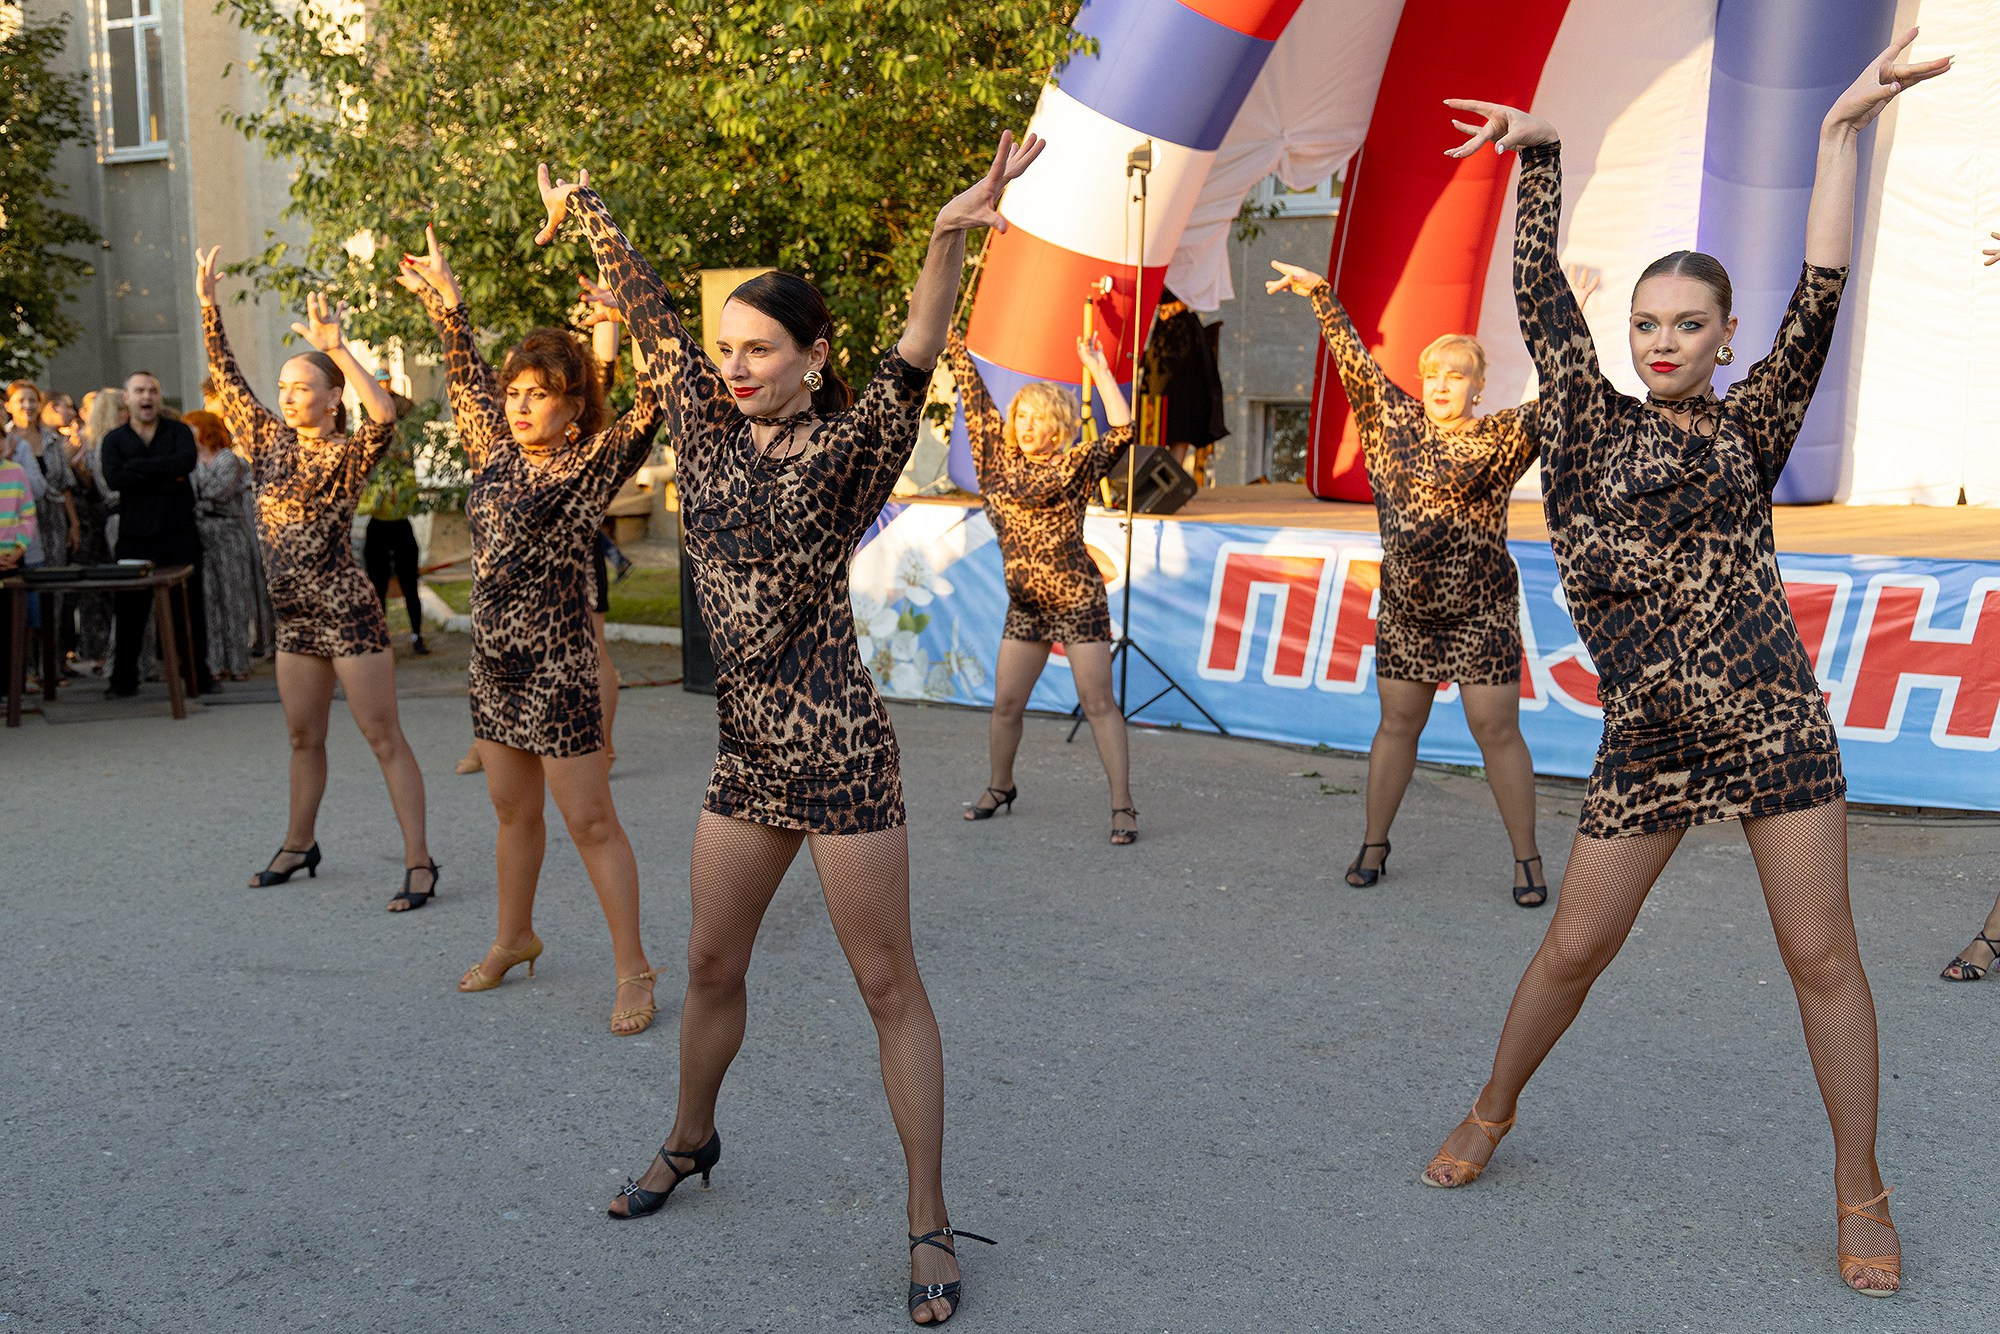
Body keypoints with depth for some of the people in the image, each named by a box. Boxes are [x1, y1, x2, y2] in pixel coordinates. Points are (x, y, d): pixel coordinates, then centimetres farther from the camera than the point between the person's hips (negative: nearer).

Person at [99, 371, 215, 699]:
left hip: (179, 535, -1)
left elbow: (188, 460, -15)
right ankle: (123, 679, 15)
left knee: (189, 606, 2)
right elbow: (113, 478, -11)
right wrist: (165, 473, -14)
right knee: (129, 610, 5)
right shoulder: (114, 440, 8)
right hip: (134, 538, 1)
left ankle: (198, 674, 11)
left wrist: (139, 467, -14)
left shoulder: (178, 431, 7)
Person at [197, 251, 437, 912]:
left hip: (348, 613, -7)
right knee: (304, 738, 19)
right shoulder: (270, 440, 9)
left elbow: (384, 414, -30)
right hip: (294, 617, 7)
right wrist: (208, 307, 9)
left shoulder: (349, 454, -9)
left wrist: (336, 347, -30)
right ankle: (298, 845, 34)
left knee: (383, 738, -6)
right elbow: (228, 380, 15)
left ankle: (419, 862, -5)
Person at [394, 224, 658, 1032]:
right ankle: (513, 940, 38)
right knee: (514, 813, 20)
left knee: (590, 822, -3)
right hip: (493, 656, 7)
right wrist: (445, 305, 20)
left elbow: (650, 406, -22)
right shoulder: (499, 455, 9)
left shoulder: (592, 464, -9)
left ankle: (633, 972, 5)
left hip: (557, 661, -7)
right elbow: (466, 380, 22)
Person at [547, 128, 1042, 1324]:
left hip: (838, 745, -6)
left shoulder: (846, 447, -10)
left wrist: (949, 244, -43)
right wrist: (586, 216, 21)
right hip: (747, 746, 7)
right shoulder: (710, 430, 7)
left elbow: (913, 366, -27)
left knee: (889, 986, 0)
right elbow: (654, 318, 17)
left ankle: (931, 1224, 10)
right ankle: (691, 1142, 43)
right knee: (712, 965, 20)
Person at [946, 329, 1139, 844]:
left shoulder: (1075, 466, -5)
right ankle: (999, 789, 31)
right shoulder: (1000, 458, 8)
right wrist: (952, 344, 12)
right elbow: (974, 397, 11)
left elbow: (1122, 430, -18)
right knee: (1006, 703, 10)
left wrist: (1099, 370, -17)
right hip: (1025, 605, 5)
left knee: (1098, 703, -6)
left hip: (1077, 600, -5)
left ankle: (1122, 807, -3)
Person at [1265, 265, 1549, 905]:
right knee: (1397, 724, 12)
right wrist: (1321, 294, 4)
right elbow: (1354, 359, 7)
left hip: (1480, 611, -4)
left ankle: (1527, 859, 9)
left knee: (1496, 729, -2)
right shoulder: (1393, 419, 5)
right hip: (1404, 610, 4)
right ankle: (1373, 845, 24)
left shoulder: (1499, 438, -5)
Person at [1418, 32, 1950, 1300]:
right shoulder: (1591, 419, 7)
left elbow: (1820, 299, -3)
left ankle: (1862, 1194, 19)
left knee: (1823, 957, 3)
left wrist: (1847, 129, -6)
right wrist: (1541, 155, 6)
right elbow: (1541, 290, 6)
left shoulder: (1749, 425, 6)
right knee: (1573, 950, 7)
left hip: (1773, 719, 0)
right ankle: (1493, 1112, 29)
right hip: (1647, 740, 0)